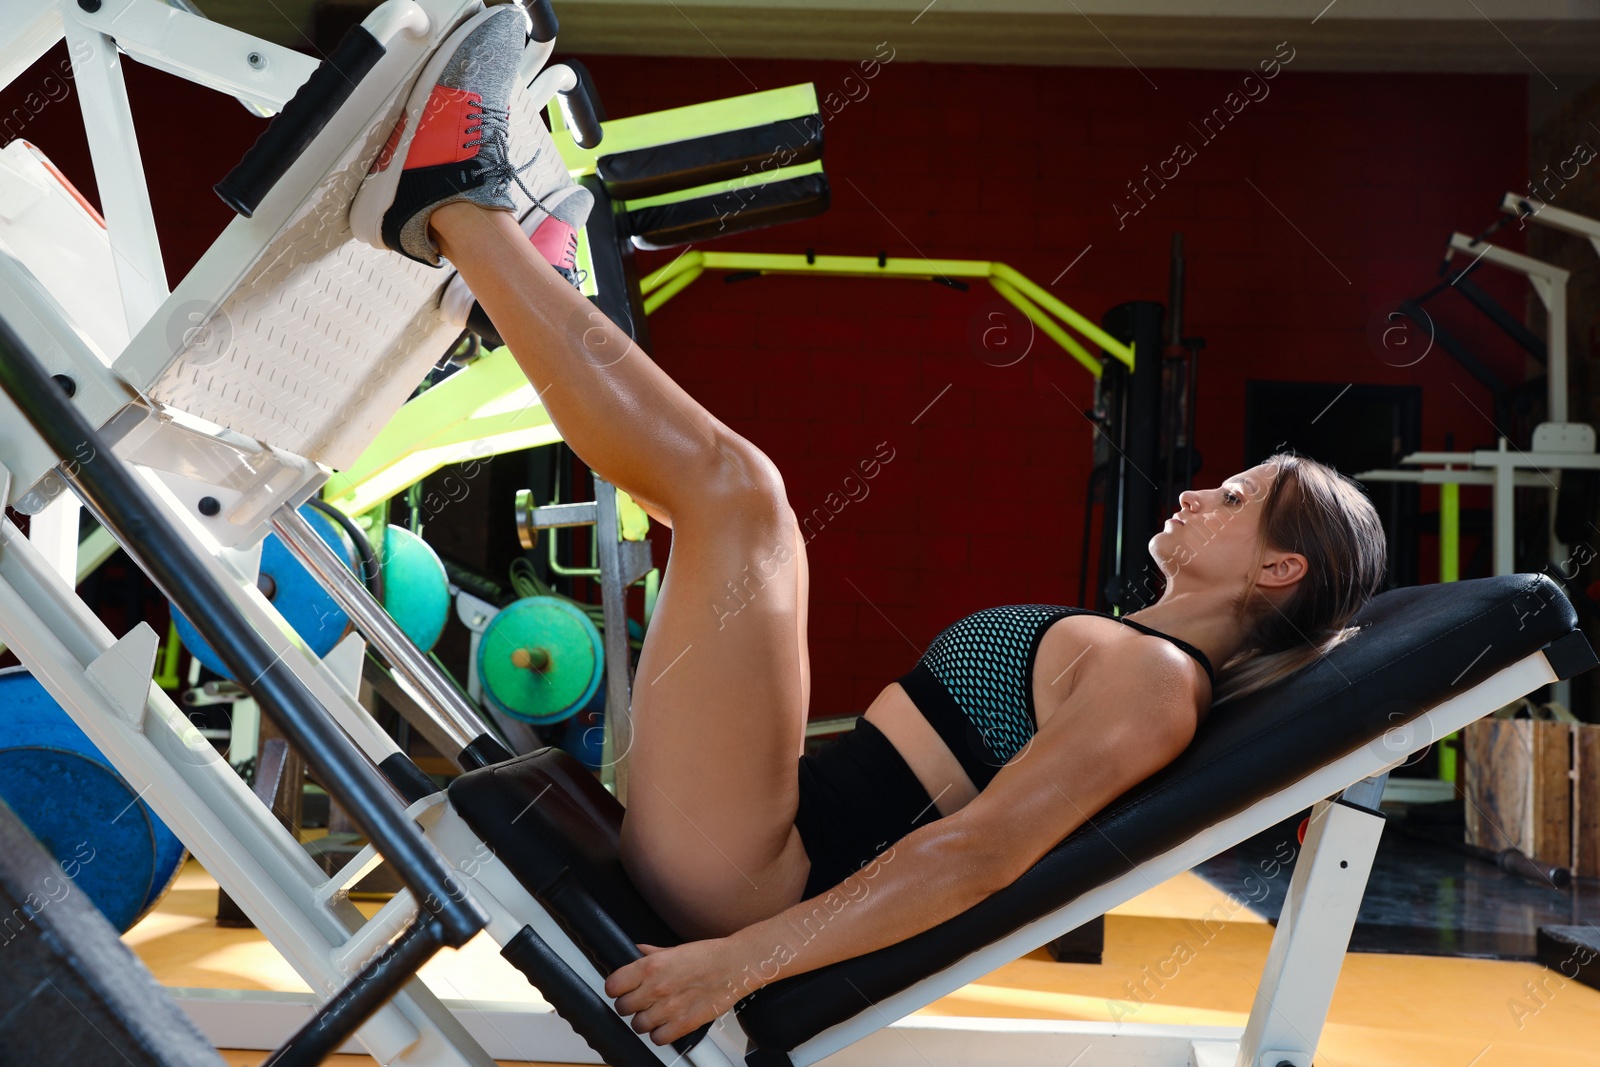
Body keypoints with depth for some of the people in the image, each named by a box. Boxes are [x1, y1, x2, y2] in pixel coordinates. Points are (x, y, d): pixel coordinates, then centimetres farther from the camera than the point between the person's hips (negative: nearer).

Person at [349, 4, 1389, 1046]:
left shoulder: (1157, 677, -12)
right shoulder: (1123, 652, 18)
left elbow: (983, 850, -22)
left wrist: (741, 961, -25)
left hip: (741, 876, -9)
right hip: (782, 822, 9)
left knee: (731, 483, -18)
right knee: (728, 507, 19)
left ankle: (455, 204, -5)